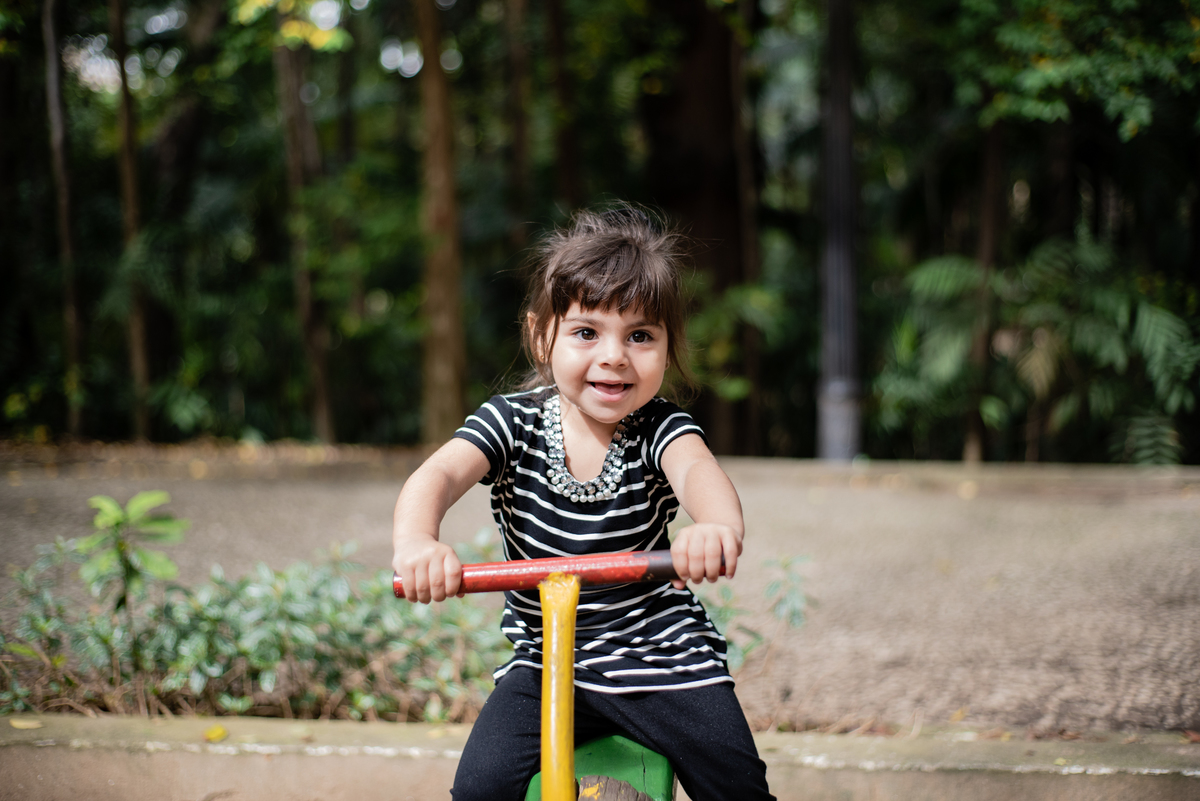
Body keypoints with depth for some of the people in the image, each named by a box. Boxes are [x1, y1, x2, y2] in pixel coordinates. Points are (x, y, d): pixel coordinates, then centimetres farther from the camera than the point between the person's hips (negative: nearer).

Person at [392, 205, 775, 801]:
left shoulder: (660, 428, -9)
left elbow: (697, 471, -31)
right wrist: (416, 540, -47)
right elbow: (438, 475, -22)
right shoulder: (512, 423, -6)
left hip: (660, 657, -1)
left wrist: (717, 525, -58)